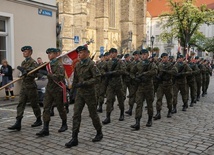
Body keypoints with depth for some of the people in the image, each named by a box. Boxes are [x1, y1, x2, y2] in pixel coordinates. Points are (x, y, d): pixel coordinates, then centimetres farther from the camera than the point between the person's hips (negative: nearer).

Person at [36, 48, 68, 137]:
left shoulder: (59, 65, -14)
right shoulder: (49, 64, 10)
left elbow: (59, 77, -25)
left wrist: (48, 74, -27)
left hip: (58, 89, -7)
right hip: (49, 89, 7)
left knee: (60, 108, 9)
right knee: (46, 108, -1)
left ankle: (64, 125, 29)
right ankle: (45, 129, 1)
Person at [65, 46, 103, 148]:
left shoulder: (91, 64, -11)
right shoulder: (77, 65, 9)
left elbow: (97, 77, -17)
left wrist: (84, 83, -22)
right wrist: (74, 86, 9)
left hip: (89, 92, -6)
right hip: (79, 92, 6)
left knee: (93, 114, 7)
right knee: (76, 114, -1)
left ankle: (99, 133, 28)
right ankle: (74, 138, 2)